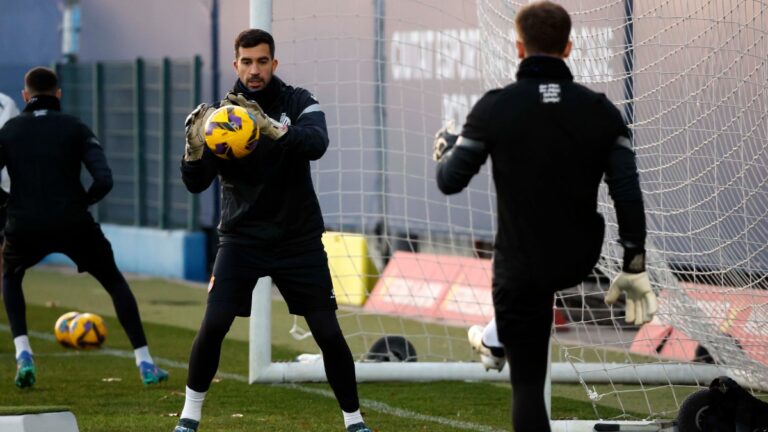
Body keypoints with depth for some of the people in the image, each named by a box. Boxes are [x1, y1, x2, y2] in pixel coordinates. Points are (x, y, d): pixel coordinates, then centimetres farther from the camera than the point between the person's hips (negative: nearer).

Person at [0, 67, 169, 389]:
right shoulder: (76, 129, 5)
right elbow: (104, 180, -7)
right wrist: (82, 202, 11)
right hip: (73, 224, -1)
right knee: (115, 283, 20)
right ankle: (145, 363, 11)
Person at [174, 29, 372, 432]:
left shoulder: (298, 103, -7)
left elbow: (317, 143, -28)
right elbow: (195, 184, -12)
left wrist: (272, 128, -46)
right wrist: (195, 147, -33)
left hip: (300, 240, 0)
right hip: (242, 238, 0)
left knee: (328, 332, -2)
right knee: (213, 324, -14)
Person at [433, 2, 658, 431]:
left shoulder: (495, 107, -14)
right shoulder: (601, 110, -7)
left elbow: (451, 181, -10)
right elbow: (628, 192, -9)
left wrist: (445, 149, 13)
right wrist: (635, 268, -1)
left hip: (522, 268, -3)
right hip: (581, 261, 3)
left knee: (528, 384, 3)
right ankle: (500, 338, 53)